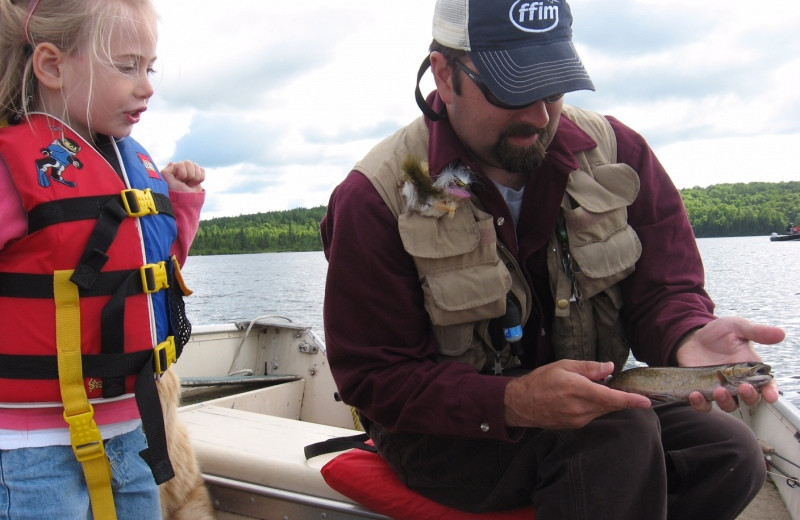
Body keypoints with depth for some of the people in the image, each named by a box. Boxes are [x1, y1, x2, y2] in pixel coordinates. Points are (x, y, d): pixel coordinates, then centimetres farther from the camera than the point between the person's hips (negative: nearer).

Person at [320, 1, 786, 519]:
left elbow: (664, 286, 0)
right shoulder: (376, 198, -15)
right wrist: (512, 403, -32)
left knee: (732, 451, -18)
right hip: (448, 433, -5)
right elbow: (375, 378, -14)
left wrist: (689, 338, -28)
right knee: (620, 435, -30)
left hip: (590, 400, 5)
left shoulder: (614, 150, -3)